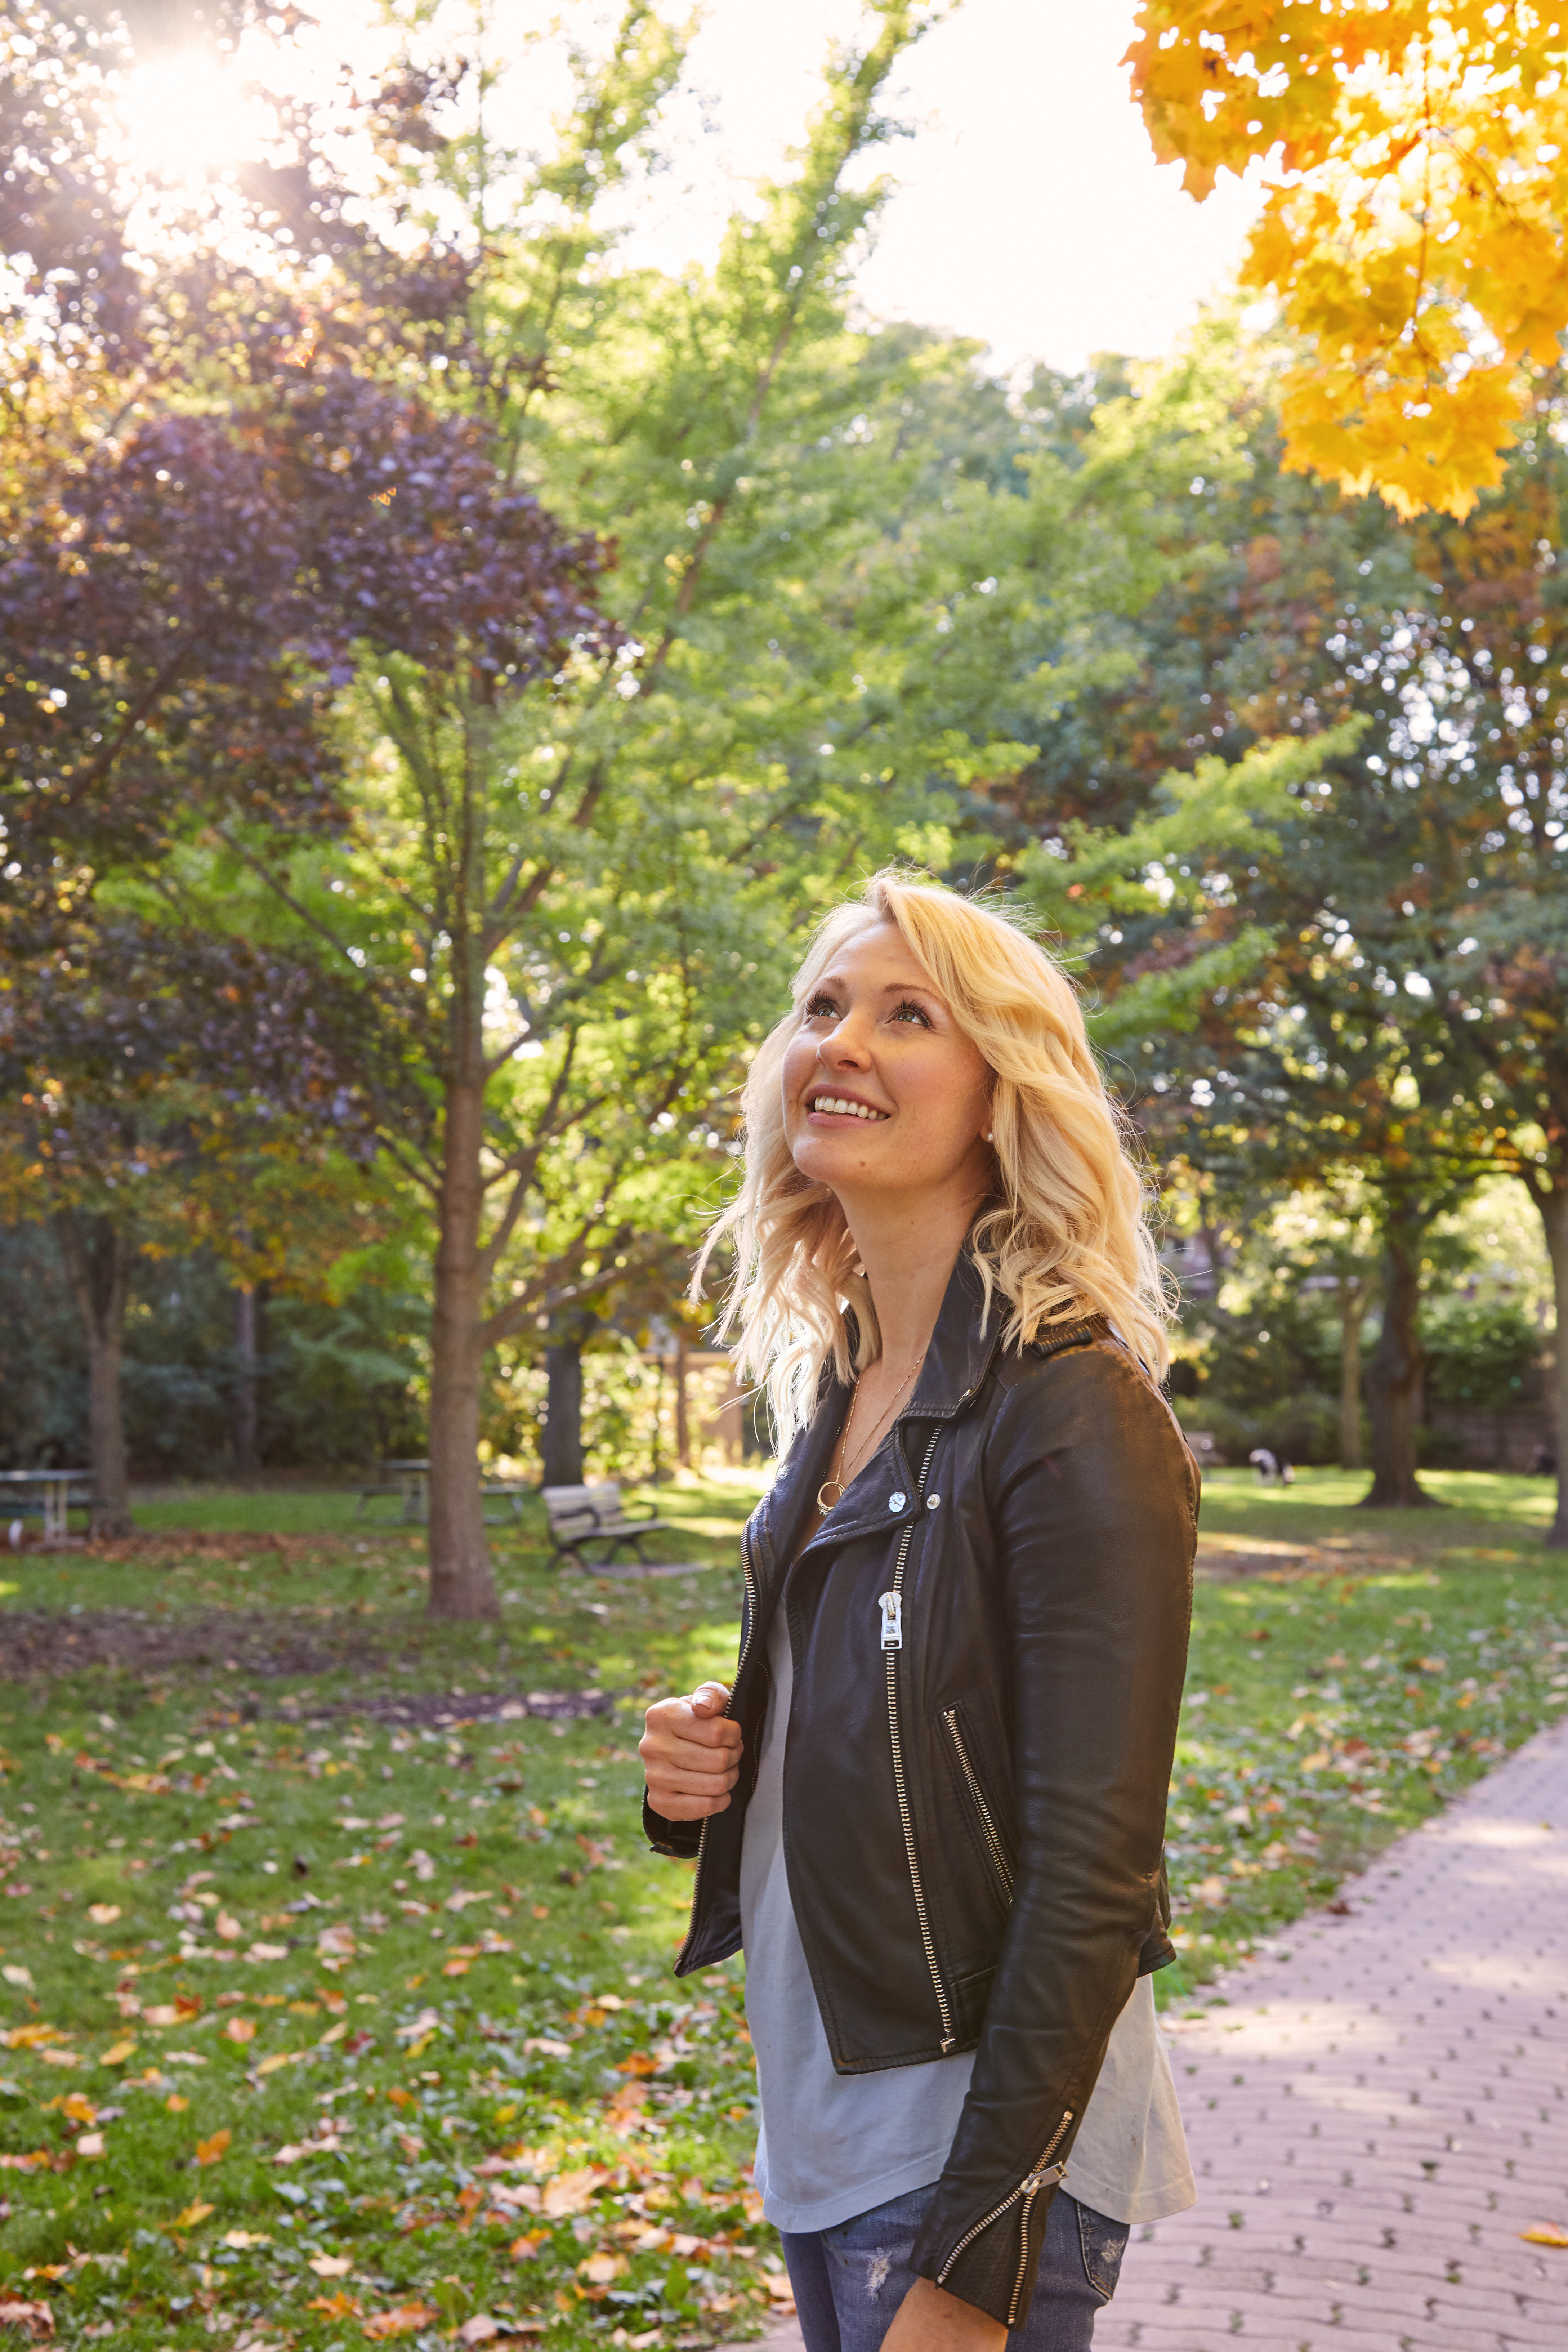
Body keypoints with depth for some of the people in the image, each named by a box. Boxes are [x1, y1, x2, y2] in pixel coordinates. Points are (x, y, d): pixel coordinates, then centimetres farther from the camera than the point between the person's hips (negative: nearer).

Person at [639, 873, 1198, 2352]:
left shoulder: (1074, 1412, -18)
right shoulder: (835, 1389, 5)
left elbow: (1095, 1875, -21)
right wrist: (706, 1769, -3)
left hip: (982, 2139, -7)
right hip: (825, 2116, 8)